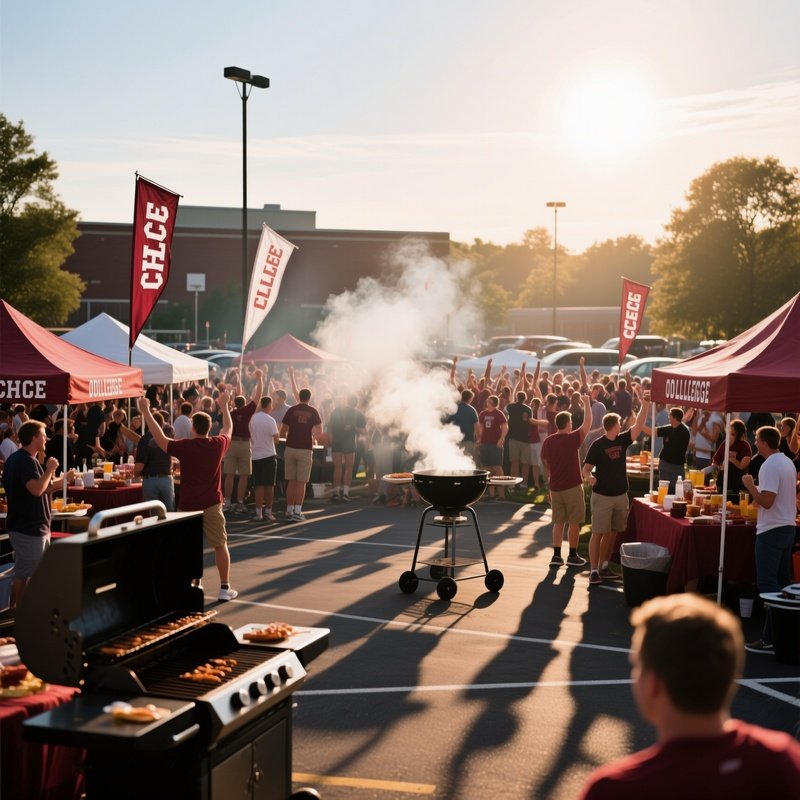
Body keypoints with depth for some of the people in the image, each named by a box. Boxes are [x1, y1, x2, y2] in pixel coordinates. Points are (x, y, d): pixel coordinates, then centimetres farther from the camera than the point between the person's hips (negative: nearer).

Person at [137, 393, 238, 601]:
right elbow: (228, 428, 18)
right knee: (220, 546, 9)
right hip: (212, 505, 2)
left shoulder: (185, 446, -12)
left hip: (187, 506, -1)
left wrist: (146, 412, 4)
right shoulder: (218, 444, -3)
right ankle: (225, 588, 10)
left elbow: (160, 438, -3)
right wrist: (224, 406, 34)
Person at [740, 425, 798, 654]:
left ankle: (771, 639, -6)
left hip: (771, 530, -9)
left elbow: (766, 501, -24)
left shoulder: (770, 466, -18)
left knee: (768, 584, -7)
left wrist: (750, 485, -11)